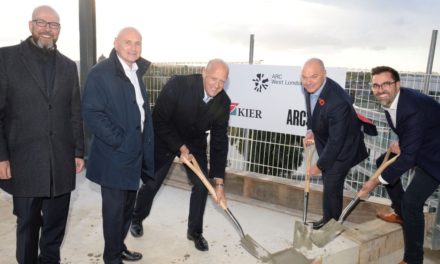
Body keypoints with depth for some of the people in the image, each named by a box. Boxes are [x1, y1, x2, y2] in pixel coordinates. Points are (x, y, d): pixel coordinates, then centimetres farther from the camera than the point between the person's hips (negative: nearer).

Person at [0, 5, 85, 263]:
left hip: (62, 163, 3)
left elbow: (75, 113, 9)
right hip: (24, 163, -3)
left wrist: (79, 151, 6)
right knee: (27, 223, 11)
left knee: (56, 223, 14)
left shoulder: (69, 65, 10)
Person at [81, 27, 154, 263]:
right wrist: (119, 141, -18)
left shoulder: (137, 72, 12)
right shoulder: (101, 72, -12)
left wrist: (144, 144, 8)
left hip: (133, 154, 7)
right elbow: (91, 113, -18)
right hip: (114, 155, -7)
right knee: (114, 208, 6)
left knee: (127, 206, 18)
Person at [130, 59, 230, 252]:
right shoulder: (178, 85, -31)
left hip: (195, 142, 3)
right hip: (165, 139, -2)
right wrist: (181, 148, -24)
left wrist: (219, 182, -16)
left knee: (202, 185, -4)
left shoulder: (223, 102, -20)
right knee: (151, 183, 7)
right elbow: (159, 121, -23)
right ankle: (137, 219, 37)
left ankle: (195, 232, 19)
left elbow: (219, 141, -15)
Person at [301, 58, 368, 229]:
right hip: (326, 142, 8)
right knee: (328, 182, 21)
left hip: (342, 146, -8)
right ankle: (328, 219, 40)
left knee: (331, 187, -1)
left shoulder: (338, 102, -37)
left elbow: (336, 141, -30)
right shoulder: (309, 86, -14)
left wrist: (319, 166, -21)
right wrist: (310, 130, -10)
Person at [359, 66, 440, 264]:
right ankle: (401, 213, 31)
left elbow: (408, 156, -33)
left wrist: (377, 181, -27)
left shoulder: (414, 107, -34)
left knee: (411, 202, -15)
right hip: (414, 146, 9)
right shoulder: (389, 100, -7)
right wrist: (399, 143, -8)